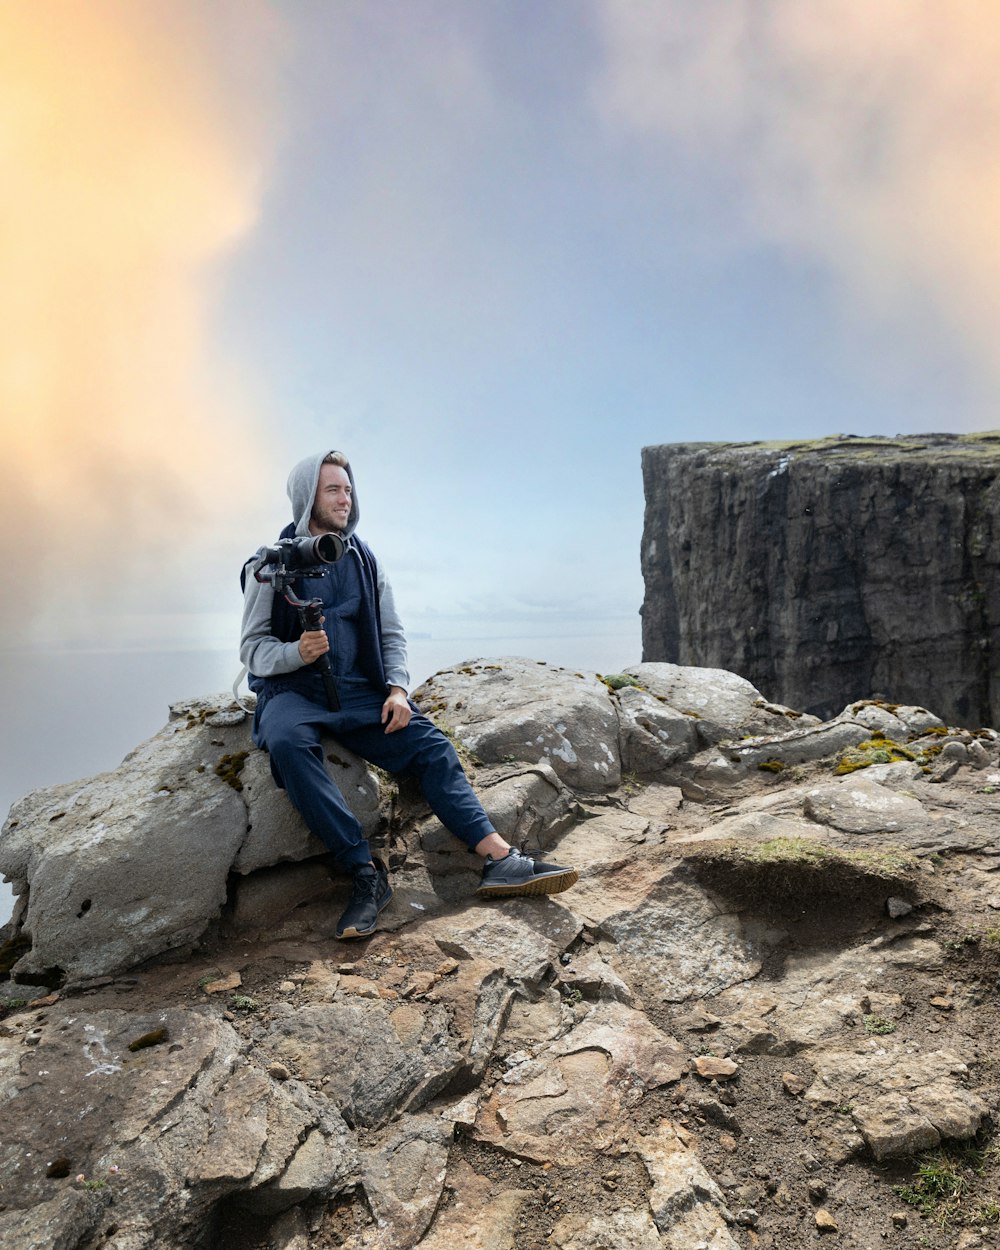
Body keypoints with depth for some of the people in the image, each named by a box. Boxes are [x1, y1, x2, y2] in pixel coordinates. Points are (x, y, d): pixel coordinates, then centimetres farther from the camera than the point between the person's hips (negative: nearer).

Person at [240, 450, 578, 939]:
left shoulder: (363, 559, 12)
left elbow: (391, 634, 11)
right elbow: (252, 649, -2)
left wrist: (397, 688, -7)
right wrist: (298, 652, -24)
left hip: (358, 692, 4)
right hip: (292, 692, -3)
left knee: (430, 744, -18)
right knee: (287, 742, -37)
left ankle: (500, 858, -24)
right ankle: (366, 872, -35)